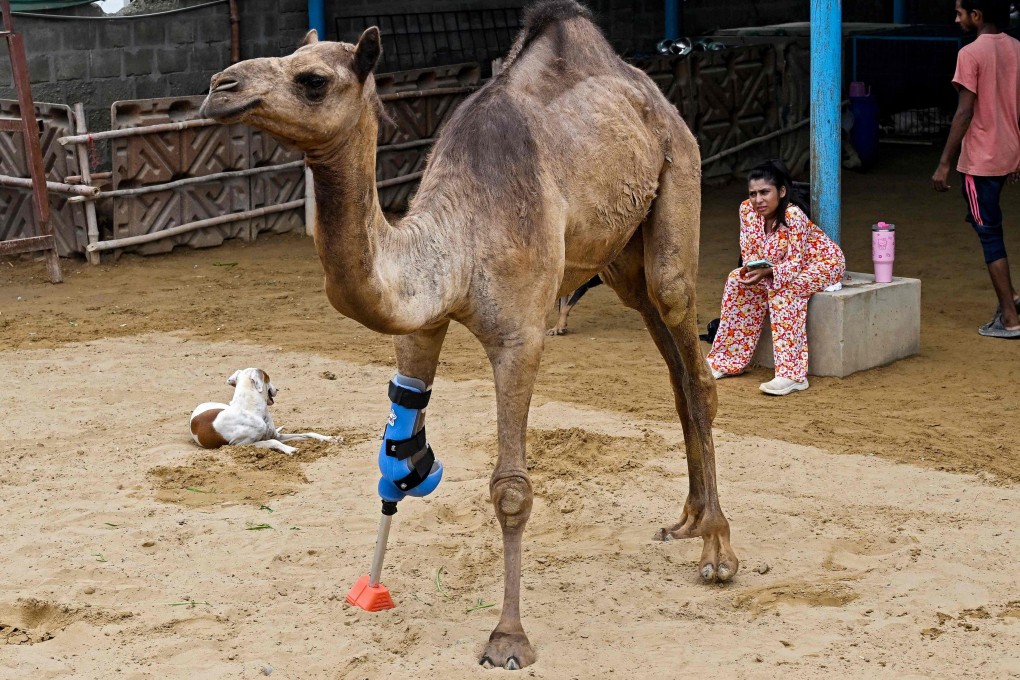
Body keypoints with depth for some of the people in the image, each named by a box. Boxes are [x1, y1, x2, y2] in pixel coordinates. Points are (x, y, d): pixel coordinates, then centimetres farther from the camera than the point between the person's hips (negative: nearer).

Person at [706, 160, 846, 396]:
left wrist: (766, 272, -45)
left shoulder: (793, 215, -31)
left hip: (823, 262, -7)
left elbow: (795, 263, -30)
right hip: (778, 266, 7)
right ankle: (728, 359, 0)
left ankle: (792, 374, -38)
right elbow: (748, 251, -5)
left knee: (783, 290, -33)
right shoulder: (748, 209, -11)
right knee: (738, 281, -10)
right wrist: (750, 269, -27)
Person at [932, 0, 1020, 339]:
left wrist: (944, 164, -13)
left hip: (980, 160, -8)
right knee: (985, 222, 24)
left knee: (989, 234, 0)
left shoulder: (971, 53, -15)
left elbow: (965, 113, -18)